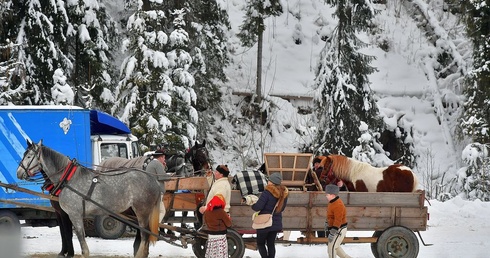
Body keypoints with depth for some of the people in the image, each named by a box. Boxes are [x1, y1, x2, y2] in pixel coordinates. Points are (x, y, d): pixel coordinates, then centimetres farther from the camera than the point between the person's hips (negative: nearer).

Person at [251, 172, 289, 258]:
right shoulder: (283, 193, 2)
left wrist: (252, 205, 0)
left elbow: (258, 207, -19)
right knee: (271, 244, 13)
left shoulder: (267, 192, -20)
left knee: (260, 243, 8)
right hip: (276, 223, 6)